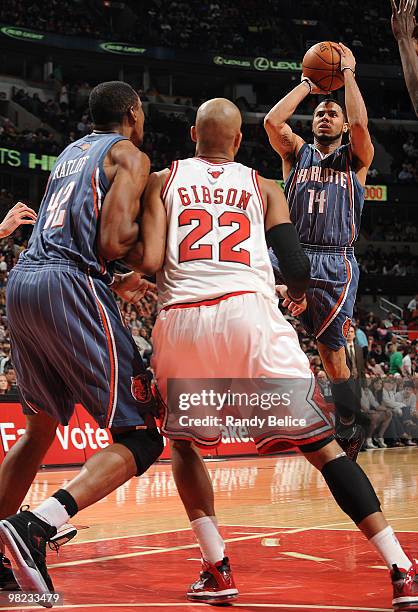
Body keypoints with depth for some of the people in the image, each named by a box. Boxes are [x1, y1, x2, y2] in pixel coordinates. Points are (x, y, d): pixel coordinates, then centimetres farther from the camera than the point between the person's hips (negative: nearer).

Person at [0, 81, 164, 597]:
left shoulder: (70, 154, 27)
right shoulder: (129, 156, 3)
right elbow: (112, 242, -11)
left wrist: (113, 283, 39)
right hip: (71, 289, -8)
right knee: (140, 439, -7)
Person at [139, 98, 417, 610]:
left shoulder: (163, 180, 18)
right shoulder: (262, 188, 20)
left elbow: (149, 263, 3)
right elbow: (297, 266, 9)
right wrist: (296, 296, 32)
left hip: (181, 319, 0)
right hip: (250, 313, 0)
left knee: (183, 443, 25)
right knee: (321, 445, 6)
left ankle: (217, 570, 12)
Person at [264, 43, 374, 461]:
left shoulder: (355, 158, 11)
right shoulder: (297, 153, 16)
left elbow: (359, 122, -11)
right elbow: (272, 120, -3)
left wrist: (347, 72, -1)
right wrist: (307, 84, 6)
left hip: (335, 263, -2)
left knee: (332, 351, 1)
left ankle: (350, 428, 16)